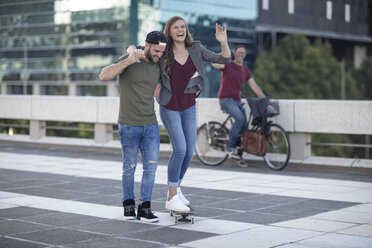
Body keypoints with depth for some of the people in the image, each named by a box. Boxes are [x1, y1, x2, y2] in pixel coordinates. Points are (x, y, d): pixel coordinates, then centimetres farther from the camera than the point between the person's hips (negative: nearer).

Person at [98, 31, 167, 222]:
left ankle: (144, 208, 3)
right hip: (129, 125, -4)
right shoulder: (128, 60, -8)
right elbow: (103, 76, -22)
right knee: (130, 167, 5)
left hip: (151, 124, 5)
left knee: (151, 166, -3)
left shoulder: (157, 66, 9)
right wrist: (127, 61, -28)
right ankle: (128, 205, 22)